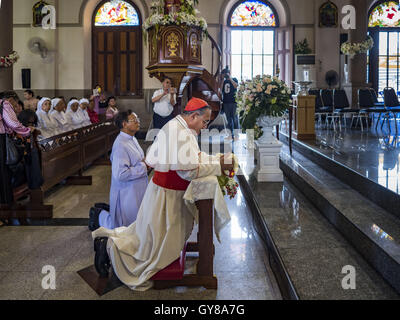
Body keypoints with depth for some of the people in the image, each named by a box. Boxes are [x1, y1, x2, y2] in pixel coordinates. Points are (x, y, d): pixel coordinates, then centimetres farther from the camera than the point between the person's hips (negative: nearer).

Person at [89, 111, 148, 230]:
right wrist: (143, 167, -22)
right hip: (127, 194, -10)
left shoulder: (131, 138, 6)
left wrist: (144, 162, 2)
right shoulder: (121, 145, -25)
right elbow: (121, 174, -31)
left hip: (137, 191, 10)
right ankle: (99, 216, 24)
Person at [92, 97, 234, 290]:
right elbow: (188, 170, -29)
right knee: (156, 245, 2)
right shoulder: (178, 131, -24)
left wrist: (216, 159, 5)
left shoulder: (181, 128, 10)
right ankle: (110, 246, 10)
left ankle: (108, 238, 27)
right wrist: (218, 166, -21)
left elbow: (193, 157, 16)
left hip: (171, 193, 10)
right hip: (166, 196, -10)